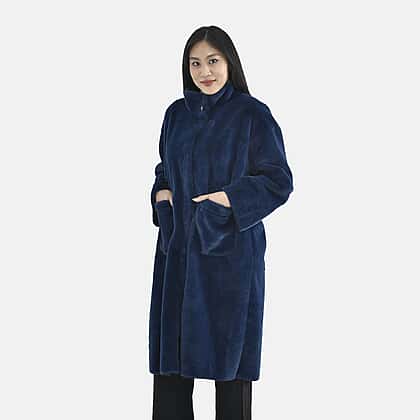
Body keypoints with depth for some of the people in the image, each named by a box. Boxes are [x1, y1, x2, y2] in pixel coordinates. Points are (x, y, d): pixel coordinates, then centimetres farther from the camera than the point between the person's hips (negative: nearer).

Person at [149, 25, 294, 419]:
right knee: (170, 343, 5)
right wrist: (162, 192, 0)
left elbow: (279, 181, -5)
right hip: (178, 246, 5)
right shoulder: (176, 113, 10)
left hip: (229, 247, -5)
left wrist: (227, 199, -16)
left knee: (227, 345, 1)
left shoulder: (253, 115, -5)